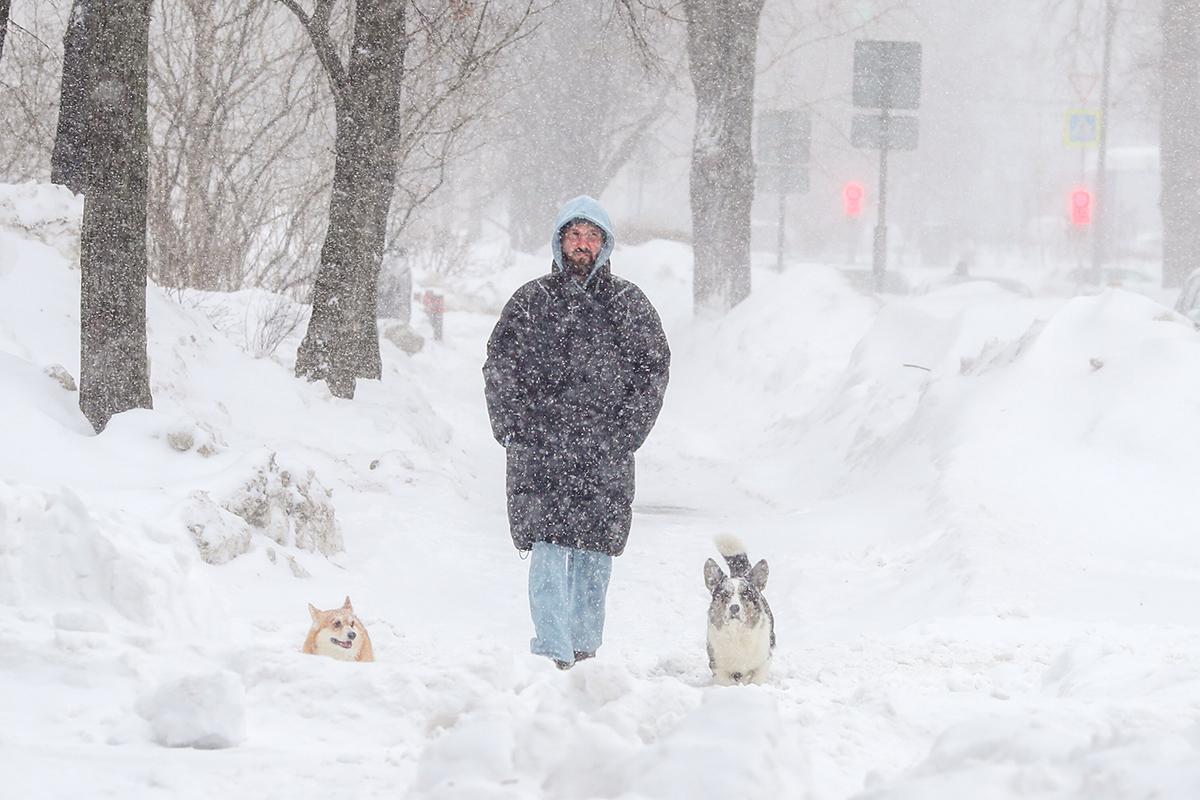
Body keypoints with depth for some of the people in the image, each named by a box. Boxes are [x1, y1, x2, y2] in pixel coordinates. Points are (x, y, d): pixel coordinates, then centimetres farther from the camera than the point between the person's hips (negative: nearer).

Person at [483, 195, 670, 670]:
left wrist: (627, 430, -1)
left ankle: (584, 650, 16)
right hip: (540, 448, -1)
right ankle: (553, 653, -15)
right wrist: (512, 427, -1)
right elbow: (498, 367, 10)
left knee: (595, 550, 5)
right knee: (548, 549, -11)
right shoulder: (531, 300, 9)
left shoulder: (628, 303, 9)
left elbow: (655, 367, 8)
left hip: (605, 454, 1)